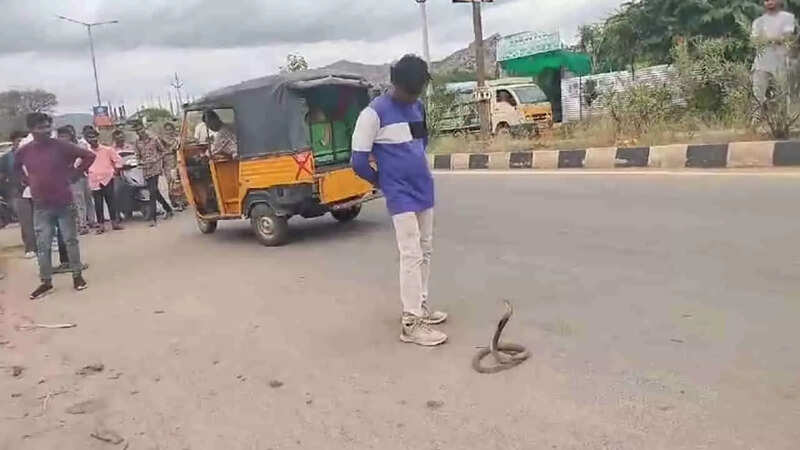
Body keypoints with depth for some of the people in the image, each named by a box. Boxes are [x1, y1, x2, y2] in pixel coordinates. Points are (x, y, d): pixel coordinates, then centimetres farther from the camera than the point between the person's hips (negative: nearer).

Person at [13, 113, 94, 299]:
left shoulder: (61, 146, -9)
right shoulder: (24, 152, -1)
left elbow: (89, 156, -5)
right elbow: (16, 168, 21)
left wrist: (72, 175, -5)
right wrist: (30, 182, 7)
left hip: (64, 203, -2)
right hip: (41, 207, 2)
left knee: (71, 240, 7)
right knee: (42, 245, 4)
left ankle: (77, 276, 18)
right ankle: (46, 281, 14)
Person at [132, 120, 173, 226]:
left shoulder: (153, 139, -2)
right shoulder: (137, 142, 9)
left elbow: (163, 151, 6)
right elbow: (138, 155, 16)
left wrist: (155, 160, -8)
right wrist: (141, 161, -5)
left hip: (155, 168, -5)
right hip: (145, 170, 5)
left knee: (153, 193, -12)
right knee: (154, 192, 13)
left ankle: (154, 218, -11)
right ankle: (168, 208, 31)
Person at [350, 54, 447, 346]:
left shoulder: (418, 107, 8)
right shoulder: (374, 113, -14)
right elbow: (359, 160, -13)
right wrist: (384, 183, 1)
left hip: (424, 191, 7)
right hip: (401, 197, -7)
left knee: (425, 252, 13)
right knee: (412, 256, -9)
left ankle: (421, 307, 26)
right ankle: (411, 323, -3)